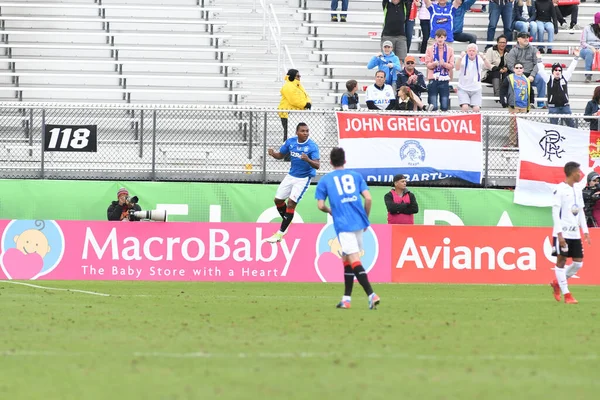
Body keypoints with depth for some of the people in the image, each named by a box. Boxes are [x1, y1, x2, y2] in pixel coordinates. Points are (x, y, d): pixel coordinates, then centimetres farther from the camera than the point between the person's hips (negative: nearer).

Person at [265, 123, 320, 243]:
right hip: (291, 175, 6)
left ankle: (280, 233, -4)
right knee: (278, 200, 11)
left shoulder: (312, 146, -22)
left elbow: (317, 165, -29)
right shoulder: (290, 142, -6)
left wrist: (308, 160, -49)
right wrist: (273, 154, -17)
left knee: (291, 203, -13)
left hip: (304, 178, -6)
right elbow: (280, 155, 6)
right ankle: (287, 222, 38)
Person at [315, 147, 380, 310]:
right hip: (359, 222, 4)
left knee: (354, 260, -11)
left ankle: (371, 295, -26)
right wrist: (365, 217, 15)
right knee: (346, 259, 17)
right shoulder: (356, 176, 11)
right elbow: (368, 198, 1)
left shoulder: (325, 180, 5)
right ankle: (346, 298, 19)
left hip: (342, 224, -4)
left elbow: (320, 205, 2)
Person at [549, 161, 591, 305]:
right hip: (563, 233, -7)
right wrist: (559, 233, -17)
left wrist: (586, 232, 13)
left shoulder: (577, 191, 15)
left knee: (578, 262, 4)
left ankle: (557, 283, 22)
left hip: (575, 233, 7)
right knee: (561, 261, -2)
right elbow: (555, 212, -11)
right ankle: (566, 294, 1)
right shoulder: (560, 190, -8)